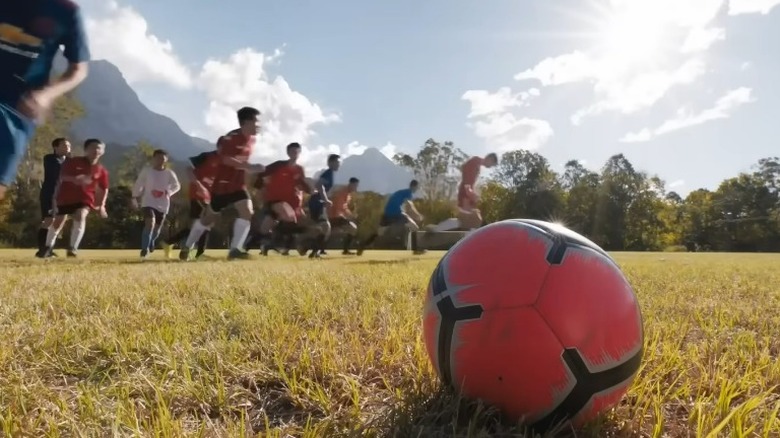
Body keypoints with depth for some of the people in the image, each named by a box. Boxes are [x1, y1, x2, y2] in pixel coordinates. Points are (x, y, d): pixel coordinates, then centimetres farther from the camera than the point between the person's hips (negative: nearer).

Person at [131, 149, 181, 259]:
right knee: (150, 223, -23)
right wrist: (135, 197, 6)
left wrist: (168, 192, -10)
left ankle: (151, 243, 45)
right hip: (148, 202, -2)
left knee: (157, 227, 13)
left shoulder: (169, 173, -2)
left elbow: (177, 186, 7)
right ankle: (144, 248, -17)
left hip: (163, 204, 2)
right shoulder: (146, 170, -4)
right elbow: (138, 184, 5)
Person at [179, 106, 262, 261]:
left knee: (247, 212, -18)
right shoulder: (232, 138, -20)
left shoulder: (252, 139, 4)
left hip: (238, 184, 6)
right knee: (208, 218, 10)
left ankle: (235, 249, -15)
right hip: (222, 184, -5)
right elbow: (226, 159, -32)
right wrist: (250, 167, -35)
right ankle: (186, 247, 31)